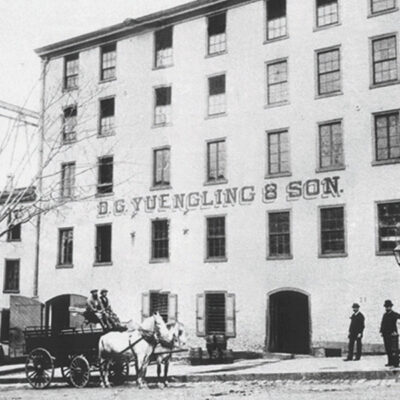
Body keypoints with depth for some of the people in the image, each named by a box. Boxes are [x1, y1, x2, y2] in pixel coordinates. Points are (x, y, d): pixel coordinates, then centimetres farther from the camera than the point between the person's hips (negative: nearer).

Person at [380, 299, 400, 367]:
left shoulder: (394, 314, -4)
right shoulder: (385, 315, 16)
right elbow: (382, 324, 17)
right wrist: (381, 331, 6)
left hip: (393, 334, -7)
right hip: (386, 335, 7)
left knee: (394, 349, -7)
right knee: (388, 349, 8)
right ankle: (390, 362, 14)